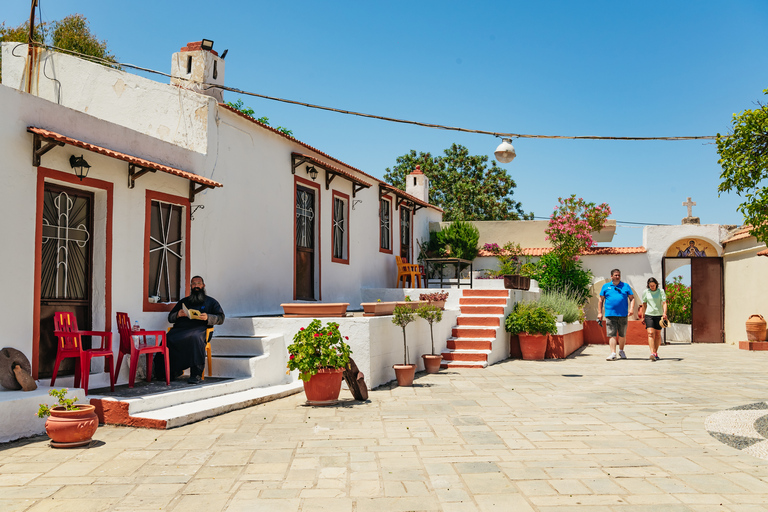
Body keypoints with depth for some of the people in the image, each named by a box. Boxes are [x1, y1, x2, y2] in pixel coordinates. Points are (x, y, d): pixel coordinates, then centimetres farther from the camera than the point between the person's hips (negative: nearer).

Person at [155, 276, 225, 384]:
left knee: (195, 337, -40)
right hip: (180, 328, 3)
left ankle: (196, 375, -41)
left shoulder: (211, 302, 23)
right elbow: (170, 317, 27)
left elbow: (221, 318, 11)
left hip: (199, 328, -3)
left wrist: (207, 317, -7)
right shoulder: (183, 301, 32)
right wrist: (178, 314, 4)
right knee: (167, 339, -31)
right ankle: (173, 371, -24)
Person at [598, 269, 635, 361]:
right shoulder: (605, 286, 11)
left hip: (623, 315, 1)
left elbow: (632, 298, 10)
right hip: (610, 315, -1)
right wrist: (599, 313, 5)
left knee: (622, 335, 10)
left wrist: (631, 308, -7)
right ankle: (613, 353, -11)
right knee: (612, 334, -9)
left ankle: (621, 351, 30)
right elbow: (601, 300, 12)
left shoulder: (625, 286, 11)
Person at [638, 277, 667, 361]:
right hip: (649, 315, 0)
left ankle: (656, 352, 22)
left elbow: (664, 303, -7)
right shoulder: (645, 292, 5)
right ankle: (652, 353, -23)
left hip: (659, 315, 0)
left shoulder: (661, 291, 0)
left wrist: (664, 313, -23)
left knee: (658, 334, 8)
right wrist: (642, 316, 16)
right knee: (650, 333, -14)